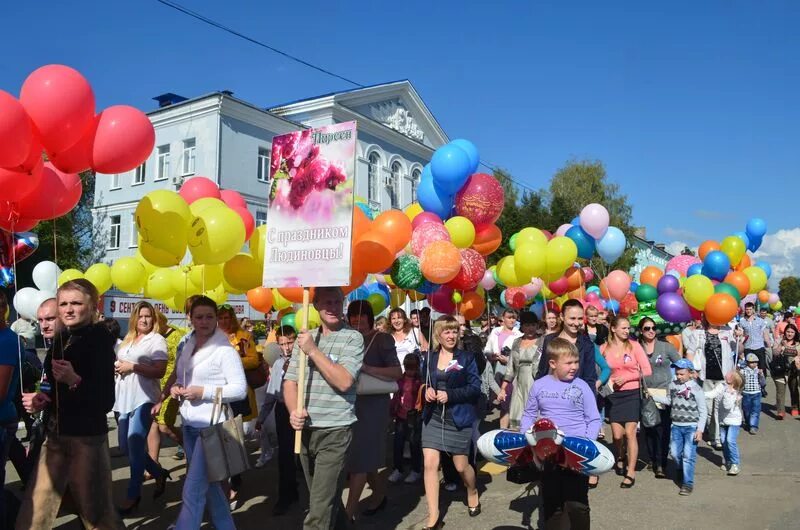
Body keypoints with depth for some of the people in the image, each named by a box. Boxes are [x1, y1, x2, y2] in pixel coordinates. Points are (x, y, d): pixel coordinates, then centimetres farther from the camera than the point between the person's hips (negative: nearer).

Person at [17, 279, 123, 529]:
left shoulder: (100, 343, -12)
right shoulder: (60, 340, 7)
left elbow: (106, 402, -18)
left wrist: (75, 381, -32)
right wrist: (41, 398, -1)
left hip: (87, 438, -6)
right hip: (55, 434, 6)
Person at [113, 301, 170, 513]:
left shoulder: (157, 340, -4)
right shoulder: (128, 339, 18)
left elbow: (160, 371, -13)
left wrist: (133, 367, -18)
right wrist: (117, 367, 6)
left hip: (143, 399, -8)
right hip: (124, 399, 8)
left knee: (135, 446, -7)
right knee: (127, 446, 11)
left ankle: (133, 495, 7)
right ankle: (159, 473, 31)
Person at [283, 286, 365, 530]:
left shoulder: (353, 338, -7)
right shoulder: (305, 338, 8)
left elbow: (344, 381, -18)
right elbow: (290, 381, 5)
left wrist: (313, 350, -17)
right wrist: (294, 411, -13)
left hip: (334, 431, -5)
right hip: (305, 429, 6)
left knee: (319, 510, -6)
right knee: (325, 495, 21)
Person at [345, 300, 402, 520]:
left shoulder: (382, 339, -8)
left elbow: (397, 373, -16)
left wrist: (367, 368, -27)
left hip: (373, 404, -6)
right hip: (351, 402, 6)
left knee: (359, 458, -5)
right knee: (365, 456, 15)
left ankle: (348, 514, 0)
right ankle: (380, 494, 36)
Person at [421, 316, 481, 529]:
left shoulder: (466, 358, -5)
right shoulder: (429, 358, 4)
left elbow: (475, 388, -9)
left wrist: (450, 395, -21)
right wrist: (426, 390, -6)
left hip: (458, 418, -2)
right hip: (433, 417, 3)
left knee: (461, 465, 8)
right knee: (429, 464, -5)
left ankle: (473, 493, 41)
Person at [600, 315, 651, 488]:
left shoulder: (634, 345, -3)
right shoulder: (604, 348, -1)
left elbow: (647, 370, -4)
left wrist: (626, 377, -12)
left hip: (632, 394, -1)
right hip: (614, 395, 1)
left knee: (630, 433, -6)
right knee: (617, 434, 0)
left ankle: (631, 472, 5)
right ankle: (620, 458, 32)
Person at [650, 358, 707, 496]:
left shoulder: (696, 389, -10)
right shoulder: (672, 385, 3)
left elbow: (703, 411, -7)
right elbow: (668, 400, 17)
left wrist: (700, 430, -11)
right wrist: (653, 395, 7)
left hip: (692, 427, -4)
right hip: (676, 426, 5)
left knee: (688, 455, -7)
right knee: (675, 453, 7)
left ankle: (688, 483, 1)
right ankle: (681, 473, 34)